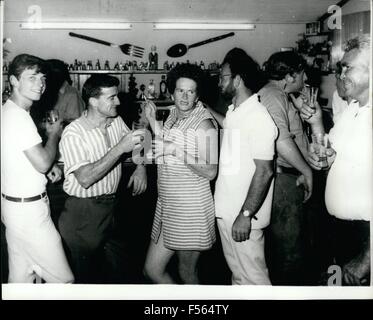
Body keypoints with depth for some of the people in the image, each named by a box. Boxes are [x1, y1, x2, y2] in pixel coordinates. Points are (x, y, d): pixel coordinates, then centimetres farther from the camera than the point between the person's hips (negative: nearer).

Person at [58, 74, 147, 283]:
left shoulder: (117, 122, 2)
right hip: (83, 212, -6)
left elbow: (136, 143, 18)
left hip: (111, 205, 6)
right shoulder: (74, 133, -18)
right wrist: (120, 148, -29)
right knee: (82, 275, 6)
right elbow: (86, 179, -29)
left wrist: (141, 167, -4)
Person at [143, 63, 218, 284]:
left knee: (187, 273, 9)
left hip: (192, 208, -7)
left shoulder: (204, 123, -13)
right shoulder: (174, 116, 9)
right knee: (152, 269, 12)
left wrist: (177, 150, -23)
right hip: (167, 205, 7)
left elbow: (210, 171, -18)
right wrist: (152, 121, 10)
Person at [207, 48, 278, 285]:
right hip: (226, 211, 9)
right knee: (237, 273, 21)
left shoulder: (258, 117, -19)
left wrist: (246, 215, -22)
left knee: (252, 277, 3)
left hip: (244, 216, -9)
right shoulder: (234, 111, 8)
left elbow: (264, 171, -21)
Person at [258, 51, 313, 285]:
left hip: (288, 179, 11)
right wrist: (306, 171, -17)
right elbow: (281, 140, -25)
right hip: (282, 178, -11)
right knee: (290, 251, -2)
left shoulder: (282, 97, 20)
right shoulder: (273, 95, -14)